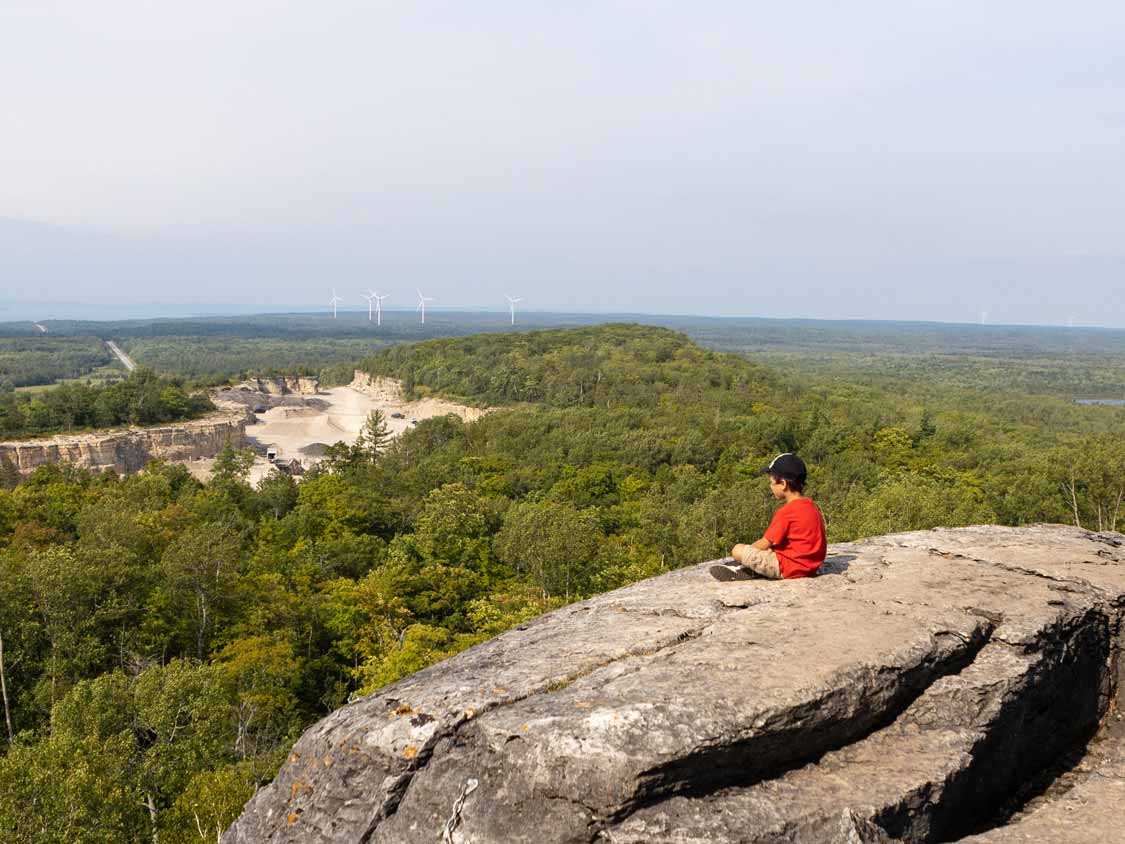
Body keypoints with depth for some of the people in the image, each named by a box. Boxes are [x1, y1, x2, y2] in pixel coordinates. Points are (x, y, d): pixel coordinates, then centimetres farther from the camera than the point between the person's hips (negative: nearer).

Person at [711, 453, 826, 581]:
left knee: (738, 550, -8)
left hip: (791, 568, -10)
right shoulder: (812, 506, 7)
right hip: (810, 566, 10)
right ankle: (744, 567, 19)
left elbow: (764, 544, -13)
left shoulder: (786, 512, -19)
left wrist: (747, 550, 7)